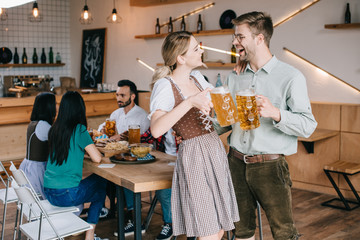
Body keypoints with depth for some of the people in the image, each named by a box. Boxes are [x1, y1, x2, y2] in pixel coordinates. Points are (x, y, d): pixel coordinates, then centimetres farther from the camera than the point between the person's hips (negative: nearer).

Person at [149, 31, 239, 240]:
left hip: (216, 151, 8)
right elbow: (156, 129, -29)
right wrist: (190, 101, -34)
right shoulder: (165, 85, -13)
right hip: (194, 158, -8)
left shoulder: (196, 77, 9)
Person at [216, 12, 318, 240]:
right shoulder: (234, 78, 11)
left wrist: (275, 113, -26)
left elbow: (308, 125, -11)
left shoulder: (291, 77, -6)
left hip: (270, 167, -5)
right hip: (236, 163, 5)